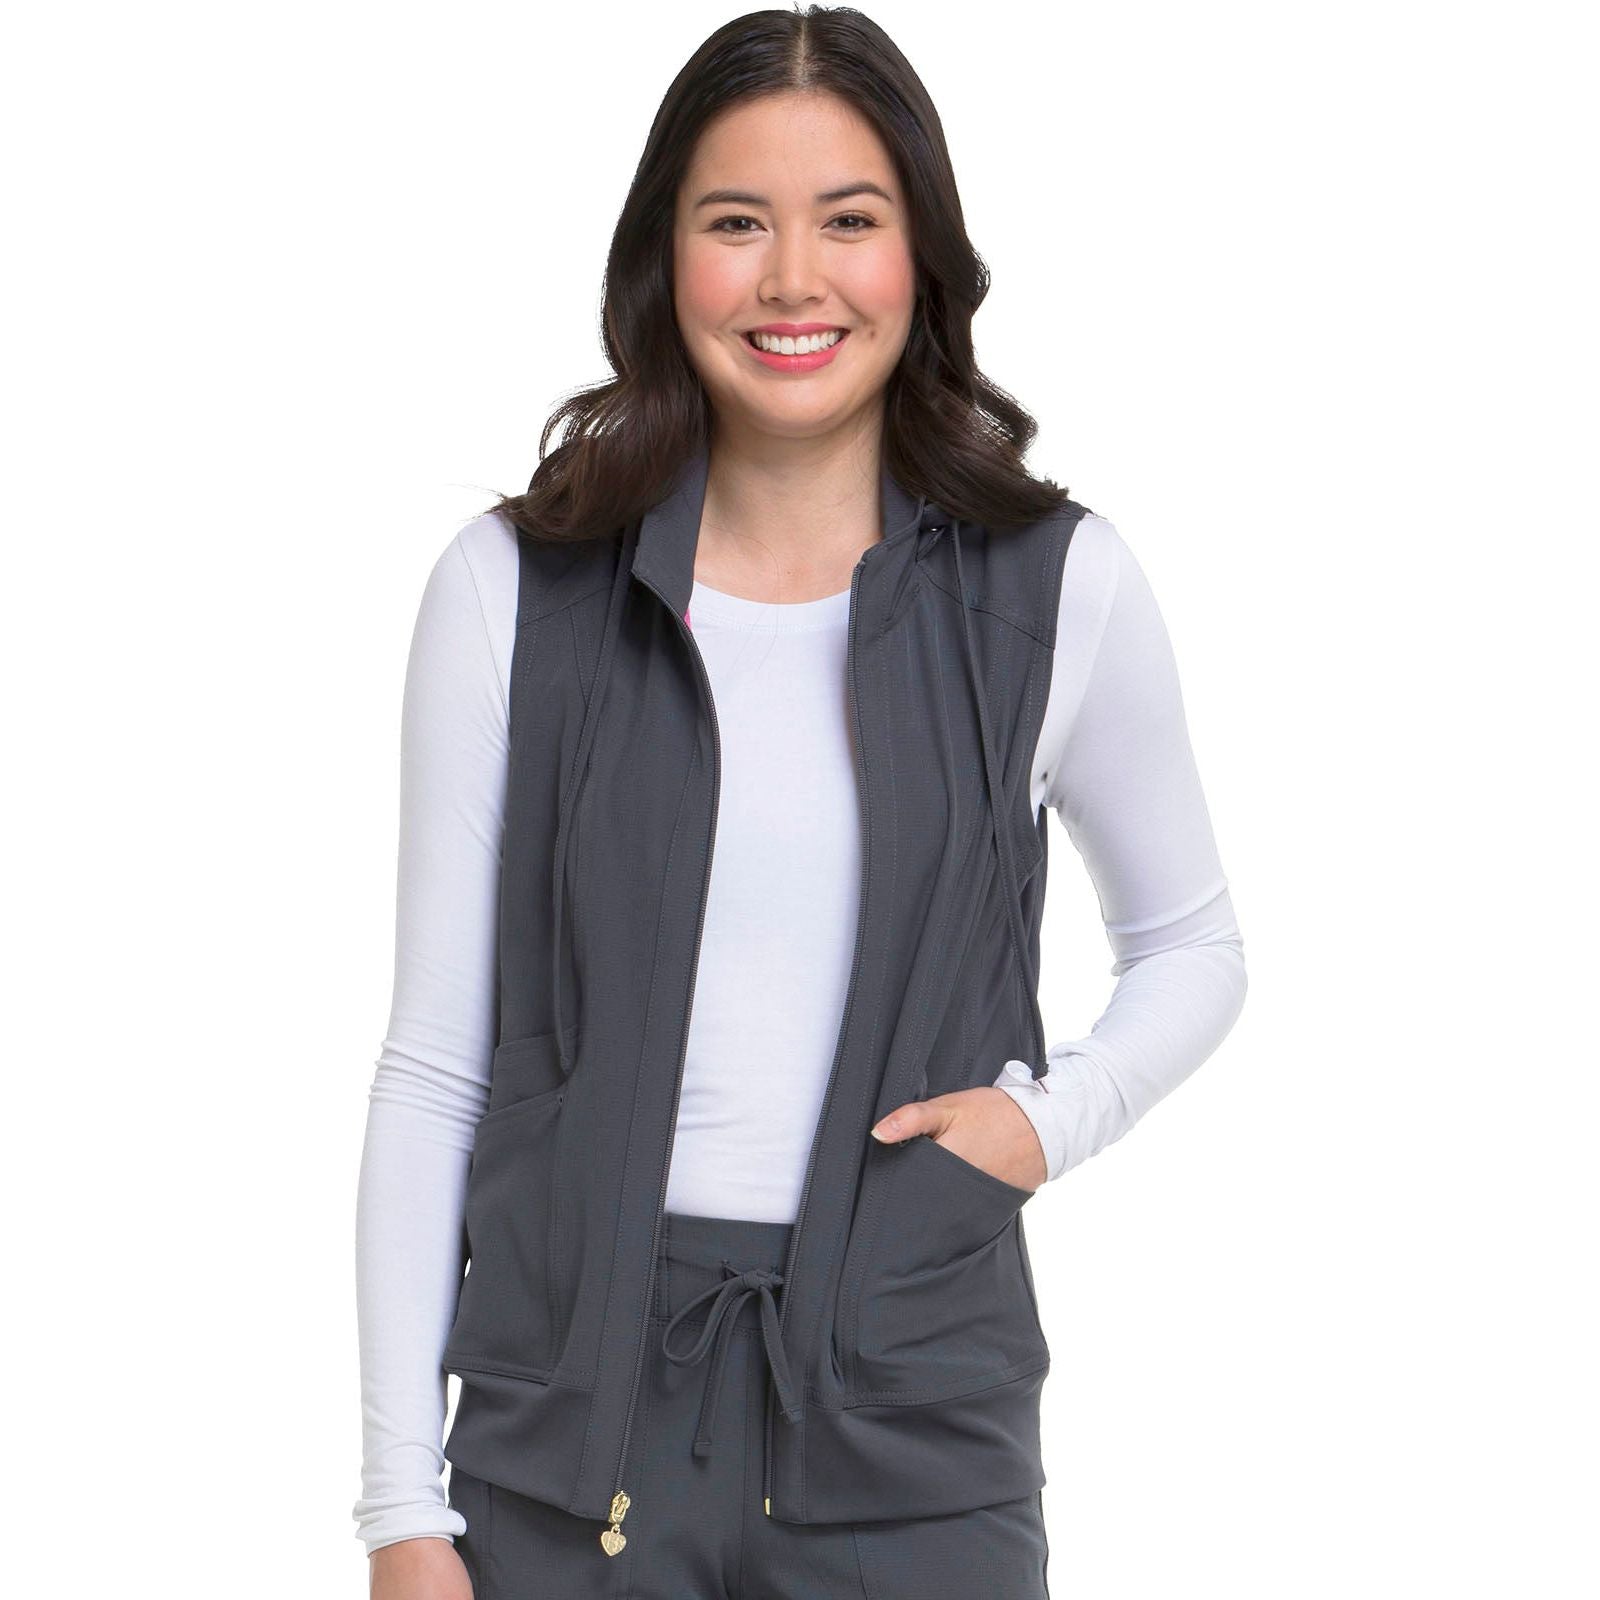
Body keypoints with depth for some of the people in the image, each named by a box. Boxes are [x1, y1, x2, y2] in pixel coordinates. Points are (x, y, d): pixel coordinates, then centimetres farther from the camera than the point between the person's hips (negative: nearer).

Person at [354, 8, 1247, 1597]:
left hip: (915, 1423, 0)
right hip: (575, 1402, 0)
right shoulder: (512, 587, 0)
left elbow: (1188, 946, 16)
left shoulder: (1059, 587, 0)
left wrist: (1059, 1113, -5)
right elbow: (433, 1070, 2)